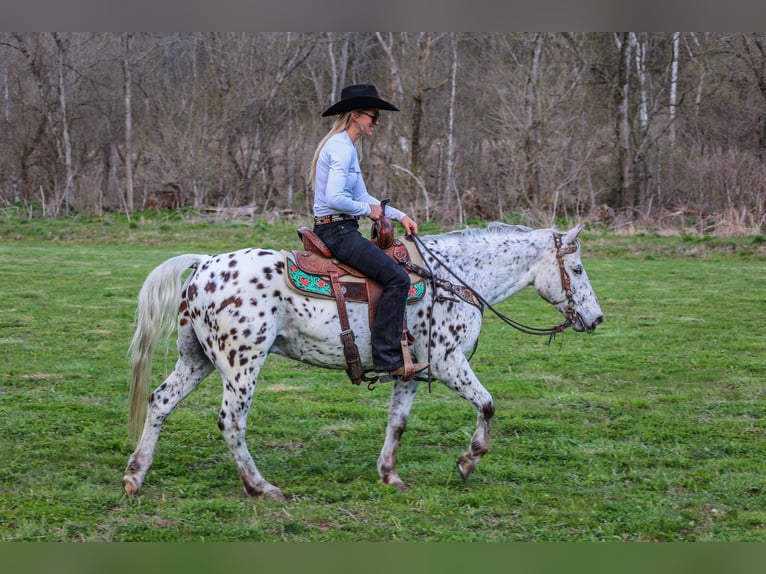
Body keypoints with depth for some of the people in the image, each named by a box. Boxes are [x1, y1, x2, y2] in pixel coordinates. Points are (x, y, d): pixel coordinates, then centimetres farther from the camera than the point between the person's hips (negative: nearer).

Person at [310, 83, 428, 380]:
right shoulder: (341, 148, -15)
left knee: (397, 259, 20)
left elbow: (361, 196, 22)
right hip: (337, 230, -11)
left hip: (340, 230, 11)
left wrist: (399, 215, 13)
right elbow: (334, 199, -26)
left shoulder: (345, 147, 18)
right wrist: (368, 209, -10)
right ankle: (388, 361, -20)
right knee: (397, 277, -18)